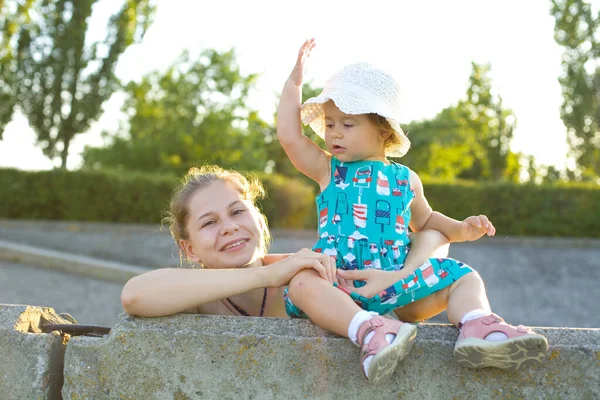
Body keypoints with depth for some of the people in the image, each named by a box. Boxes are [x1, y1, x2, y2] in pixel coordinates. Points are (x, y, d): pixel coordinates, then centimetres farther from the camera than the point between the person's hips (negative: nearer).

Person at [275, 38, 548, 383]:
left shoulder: (406, 179, 16)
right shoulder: (329, 170, 10)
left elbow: (425, 221, 30)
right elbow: (290, 136, -1)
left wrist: (461, 229, 12)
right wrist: (294, 83, 1)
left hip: (396, 281, 3)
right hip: (338, 279, -3)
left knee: (465, 277, -5)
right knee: (302, 283, -36)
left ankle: (479, 328, -33)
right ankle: (369, 330, -55)